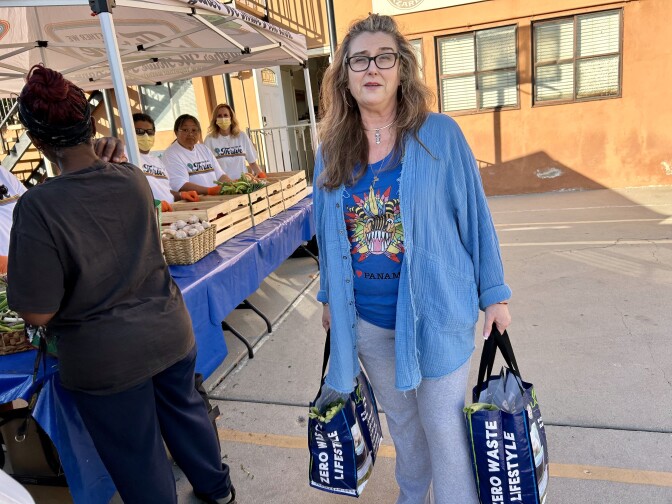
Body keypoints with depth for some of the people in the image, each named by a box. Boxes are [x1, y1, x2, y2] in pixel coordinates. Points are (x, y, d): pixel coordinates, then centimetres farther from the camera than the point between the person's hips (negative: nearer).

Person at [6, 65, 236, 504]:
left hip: (105, 358, -5)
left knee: (138, 456, 17)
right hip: (169, 331, 5)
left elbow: (37, 313, -19)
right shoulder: (134, 179, -7)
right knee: (185, 409, 27)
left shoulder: (38, 207, -23)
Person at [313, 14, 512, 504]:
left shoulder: (439, 134, -9)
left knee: (444, 428, 9)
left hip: (435, 312, -3)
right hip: (364, 318, 4)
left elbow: (474, 215, -5)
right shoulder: (333, 149, 1)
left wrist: (494, 295, -4)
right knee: (402, 419, 23)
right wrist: (329, 297, 15)